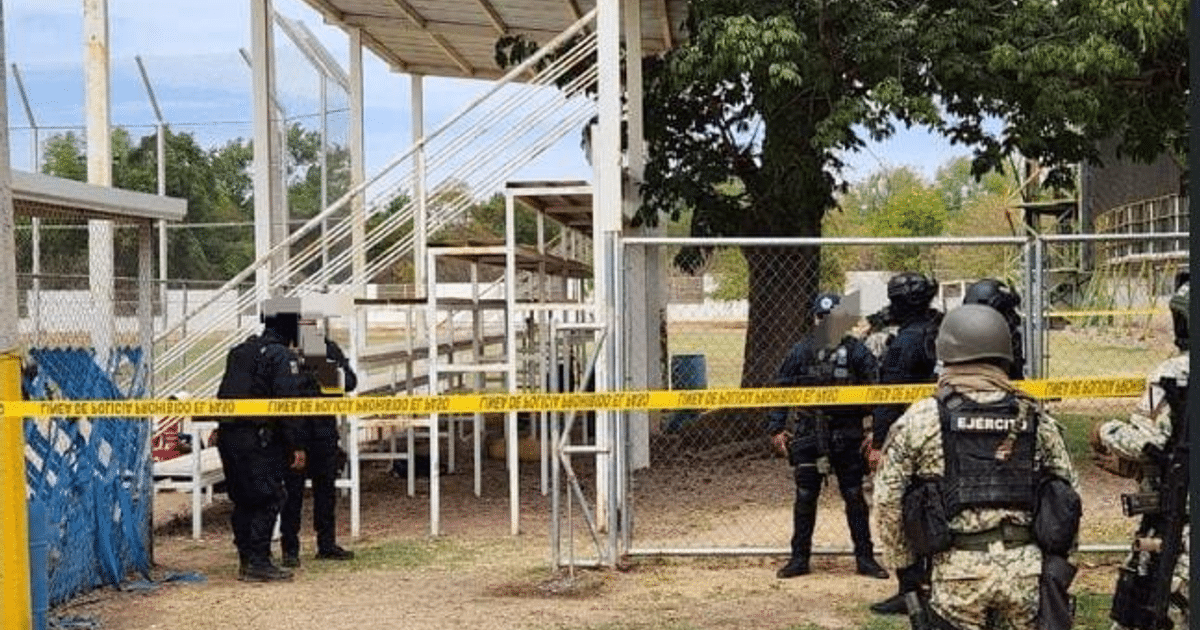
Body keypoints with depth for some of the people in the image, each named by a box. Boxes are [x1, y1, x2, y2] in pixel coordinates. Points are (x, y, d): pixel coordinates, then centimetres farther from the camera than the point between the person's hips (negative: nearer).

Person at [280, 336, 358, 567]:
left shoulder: (329, 347, 9)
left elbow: (351, 380, 8)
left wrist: (335, 379, -13)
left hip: (325, 428, 4)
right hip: (294, 428, -4)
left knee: (326, 487, 11)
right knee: (293, 489, 0)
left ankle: (327, 544, 22)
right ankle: (290, 549, 8)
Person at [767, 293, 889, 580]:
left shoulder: (856, 351, -2)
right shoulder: (801, 351, 2)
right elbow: (781, 388, 7)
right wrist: (776, 428, 3)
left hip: (846, 435, -1)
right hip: (809, 434, 1)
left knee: (854, 497, 5)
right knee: (805, 497, 6)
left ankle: (865, 558, 15)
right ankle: (799, 558, 16)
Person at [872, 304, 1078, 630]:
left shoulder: (919, 420, -1)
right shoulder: (1036, 419, 8)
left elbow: (888, 503, 1)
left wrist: (906, 566, 12)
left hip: (958, 571, -2)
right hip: (1028, 568, 2)